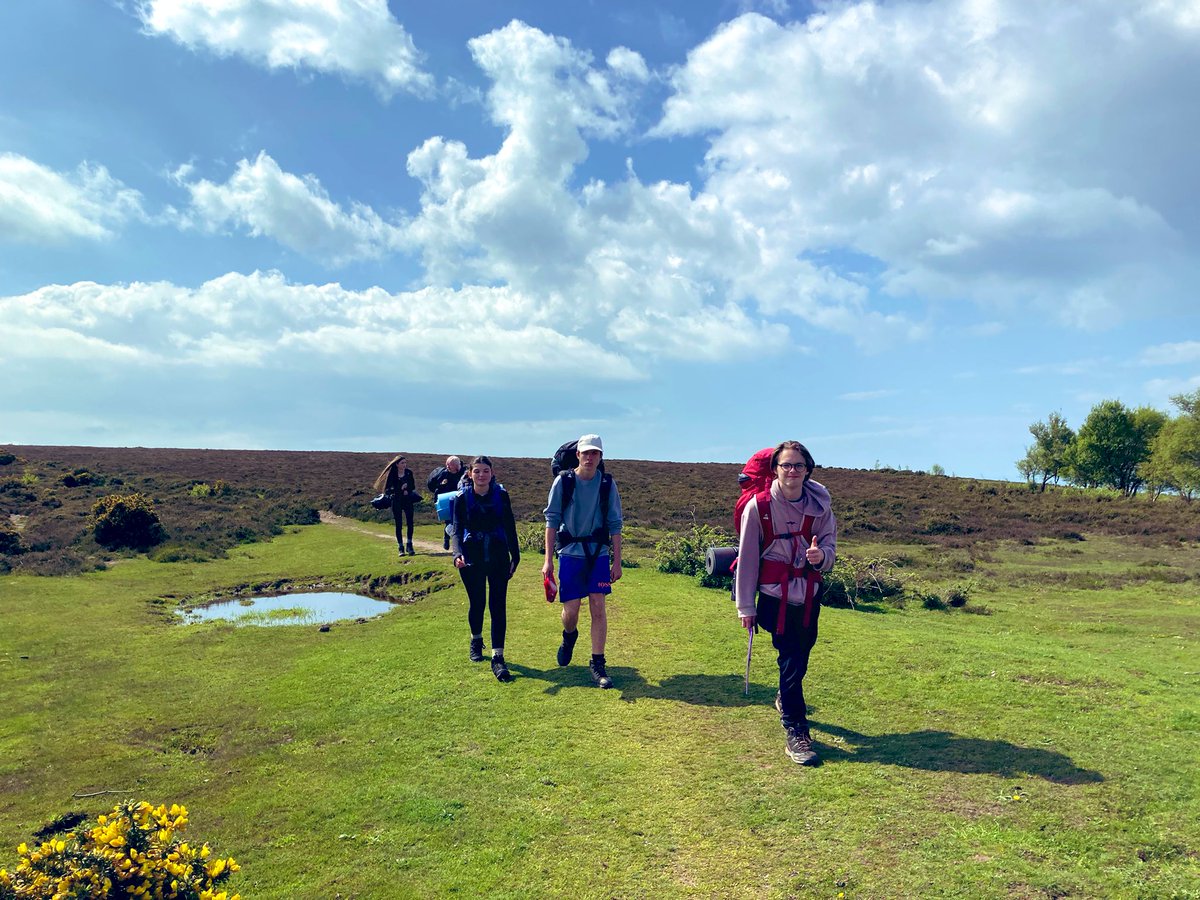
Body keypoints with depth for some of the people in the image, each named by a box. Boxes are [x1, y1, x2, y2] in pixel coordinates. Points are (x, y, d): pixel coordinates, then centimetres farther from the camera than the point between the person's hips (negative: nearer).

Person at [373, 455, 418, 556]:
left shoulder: (409, 473, 4)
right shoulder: (392, 475, -4)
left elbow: (413, 486, 10)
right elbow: (387, 490, -7)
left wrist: (407, 491, -10)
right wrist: (400, 489, -18)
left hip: (408, 500, 2)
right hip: (396, 501, -2)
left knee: (410, 522, -8)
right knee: (398, 525, 1)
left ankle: (409, 545, 0)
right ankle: (401, 548, 7)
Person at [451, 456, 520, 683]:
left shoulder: (501, 495, 0)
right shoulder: (462, 498, -3)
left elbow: (510, 527, 6)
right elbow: (457, 530, -10)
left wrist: (515, 556, 6)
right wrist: (458, 555, -27)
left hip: (498, 557, 0)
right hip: (471, 559, 0)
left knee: (498, 606, -5)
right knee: (476, 604, 11)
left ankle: (498, 658, -3)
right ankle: (476, 641, 40)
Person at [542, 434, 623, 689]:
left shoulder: (607, 484, 0)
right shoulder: (563, 481, -4)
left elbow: (615, 524, 5)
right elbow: (552, 520, -2)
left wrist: (617, 561, 2)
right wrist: (548, 560, -5)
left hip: (599, 553, 1)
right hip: (570, 552, -1)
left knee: (598, 608, 0)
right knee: (571, 609, 0)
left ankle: (598, 664, 12)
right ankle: (569, 636, 35)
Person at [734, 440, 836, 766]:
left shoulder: (820, 505, -3)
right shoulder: (759, 506, -12)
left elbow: (830, 547, -1)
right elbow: (747, 557, -8)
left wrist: (821, 555, -27)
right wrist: (746, 606, -6)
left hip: (810, 595, 4)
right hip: (776, 596, -4)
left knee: (801, 653, 17)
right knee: (791, 659, -6)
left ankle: (786, 698, 47)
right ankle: (796, 733, 6)